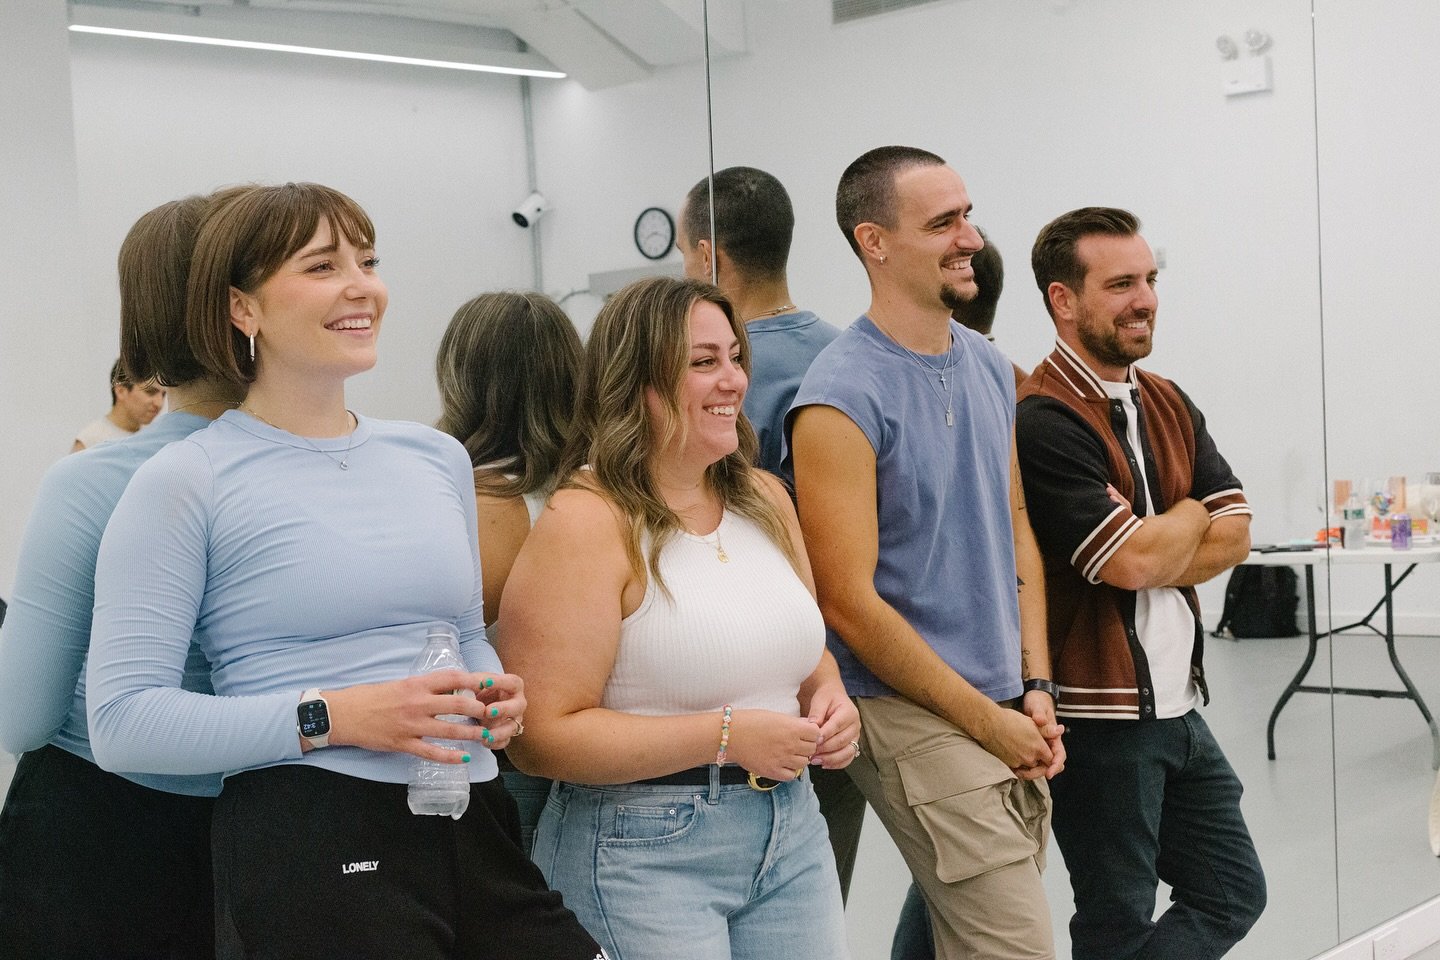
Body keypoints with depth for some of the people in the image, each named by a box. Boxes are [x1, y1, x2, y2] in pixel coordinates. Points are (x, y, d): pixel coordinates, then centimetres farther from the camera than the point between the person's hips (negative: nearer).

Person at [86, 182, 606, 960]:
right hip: (306, 848, -5)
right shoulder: (185, 484, -5)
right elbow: (122, 721, -11)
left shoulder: (437, 458, 13)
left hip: (475, 831, 6)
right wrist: (332, 716, -18)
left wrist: (497, 695, 3)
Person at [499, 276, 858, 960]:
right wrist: (726, 737, -21)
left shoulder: (765, 499, 9)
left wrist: (828, 698, -1)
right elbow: (541, 738, -20)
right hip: (643, 850, -6)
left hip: (791, 831, 7)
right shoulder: (586, 523, -15)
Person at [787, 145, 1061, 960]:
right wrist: (987, 722, -12)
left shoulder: (991, 368, 9)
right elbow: (850, 604, -17)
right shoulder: (843, 397, -16)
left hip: (1010, 711, 7)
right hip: (915, 716, -7)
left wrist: (1035, 688, 5)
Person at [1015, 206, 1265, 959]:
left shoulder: (1167, 403, 10)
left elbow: (1232, 534, 3)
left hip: (1176, 705, 8)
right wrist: (1189, 513, -2)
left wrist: (1152, 546, -14)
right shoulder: (1043, 422, -18)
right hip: (1099, 718, -8)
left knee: (1232, 895, 17)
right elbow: (1133, 561, -22)